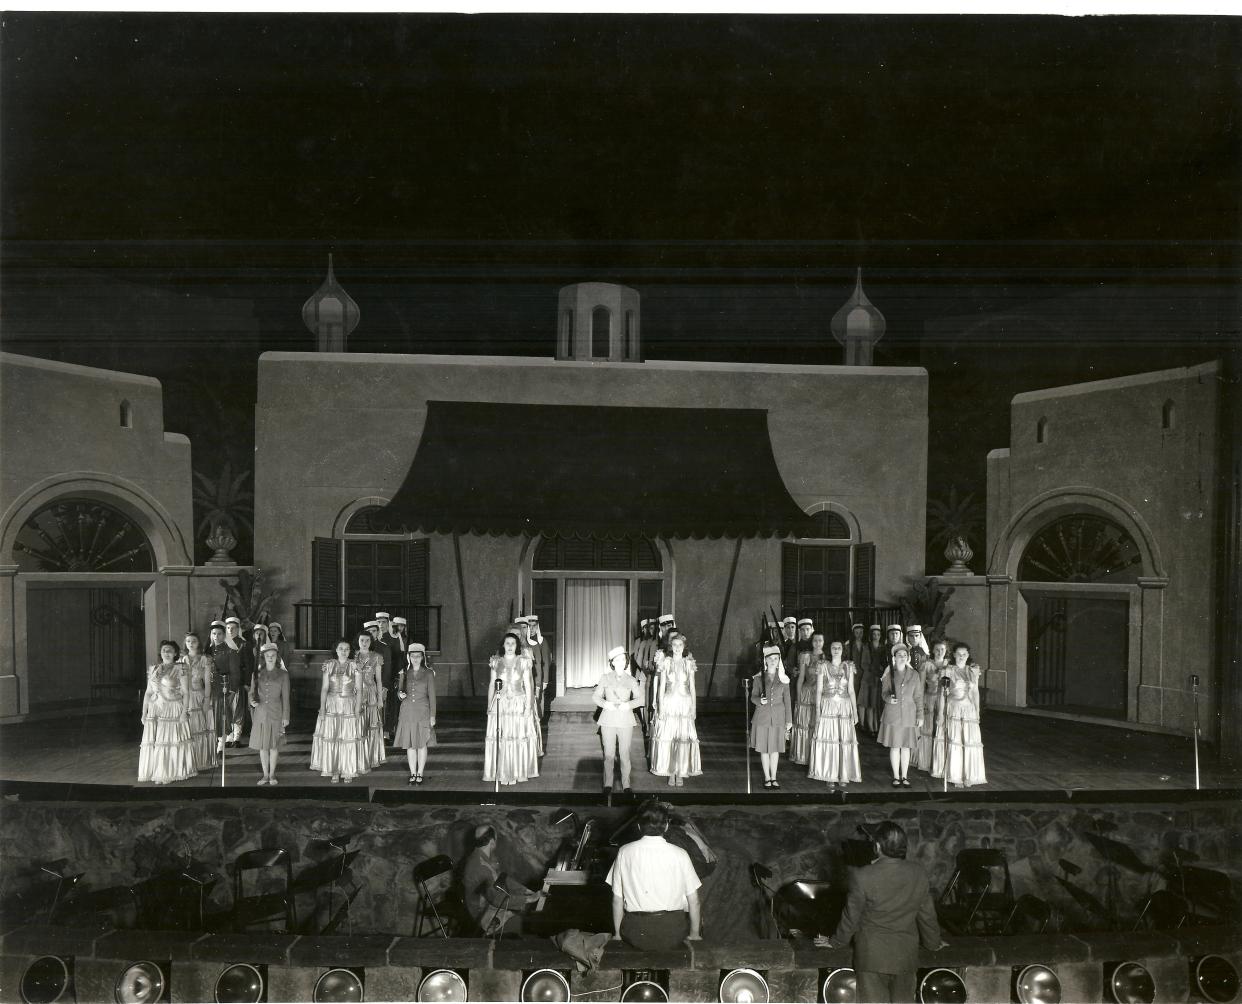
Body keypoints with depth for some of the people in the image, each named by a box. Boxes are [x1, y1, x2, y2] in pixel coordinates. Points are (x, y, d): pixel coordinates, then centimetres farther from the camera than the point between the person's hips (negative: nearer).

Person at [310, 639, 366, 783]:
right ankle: (334, 771, 12)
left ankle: (349, 771, 10)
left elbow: (359, 690, -2)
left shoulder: (355, 666, -1)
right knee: (331, 739, 2)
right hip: (331, 705, 2)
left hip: (349, 706, -2)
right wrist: (322, 707, -6)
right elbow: (324, 688, 3)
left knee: (349, 739, 0)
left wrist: (358, 709, -10)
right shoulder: (329, 666, 4)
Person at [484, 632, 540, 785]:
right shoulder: (496, 662, 5)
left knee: (519, 738, 0)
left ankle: (518, 772, 12)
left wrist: (528, 706, -6)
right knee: (499, 738, 0)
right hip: (500, 704, 1)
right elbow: (492, 684, 8)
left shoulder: (523, 662, 1)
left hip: (518, 704, -1)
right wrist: (489, 705, 2)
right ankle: (501, 772, 9)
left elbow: (527, 685, 1)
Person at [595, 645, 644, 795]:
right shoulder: (605, 678, 8)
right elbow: (596, 696, 6)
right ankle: (608, 784, 10)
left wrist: (629, 704, -17)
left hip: (625, 721, 0)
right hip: (608, 720, 0)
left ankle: (626, 784, 10)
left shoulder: (631, 680, 7)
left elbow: (639, 699, 1)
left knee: (624, 753, 1)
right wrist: (605, 703, -14)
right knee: (609, 754, 0)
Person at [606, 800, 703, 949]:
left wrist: (617, 934, 11)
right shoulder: (679, 854, -7)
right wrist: (694, 935, 10)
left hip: (635, 936, 0)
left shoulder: (625, 852, -5)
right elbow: (693, 901, -4)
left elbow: (617, 900, -1)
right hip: (673, 933, 0)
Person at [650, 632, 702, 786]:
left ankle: (681, 773, 8)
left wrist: (693, 708, 3)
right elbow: (661, 686, 1)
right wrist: (660, 707, -5)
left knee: (684, 738, -1)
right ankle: (671, 773, 7)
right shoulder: (666, 662, 2)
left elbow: (692, 687, 7)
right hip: (669, 703, -1)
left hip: (685, 704, 1)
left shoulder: (688, 664, 4)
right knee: (667, 737, -2)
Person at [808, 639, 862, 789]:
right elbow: (819, 690, 2)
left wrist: (855, 710, 2)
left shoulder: (848, 667, 8)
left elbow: (851, 690, 8)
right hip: (827, 707, -1)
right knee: (828, 740, -3)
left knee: (845, 741, -2)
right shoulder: (823, 666, 3)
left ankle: (843, 777, 4)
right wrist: (818, 710, -6)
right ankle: (830, 776, 4)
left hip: (845, 707, 1)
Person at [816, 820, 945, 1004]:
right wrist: (933, 944, 24)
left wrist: (835, 942, 11)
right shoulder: (918, 873, -5)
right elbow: (927, 914, 6)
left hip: (872, 957, -4)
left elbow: (851, 917, -7)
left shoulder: (862, 876, -17)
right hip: (906, 957, 4)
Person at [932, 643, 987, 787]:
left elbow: (976, 692, 12)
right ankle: (956, 776, 4)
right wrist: (942, 713, -3)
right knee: (954, 741, -4)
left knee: (970, 742, -1)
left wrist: (977, 711, 8)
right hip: (953, 709, -3)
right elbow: (943, 692, 1)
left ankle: (968, 775, 10)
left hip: (969, 710, 3)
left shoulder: (973, 670, 9)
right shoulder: (949, 670, 0)